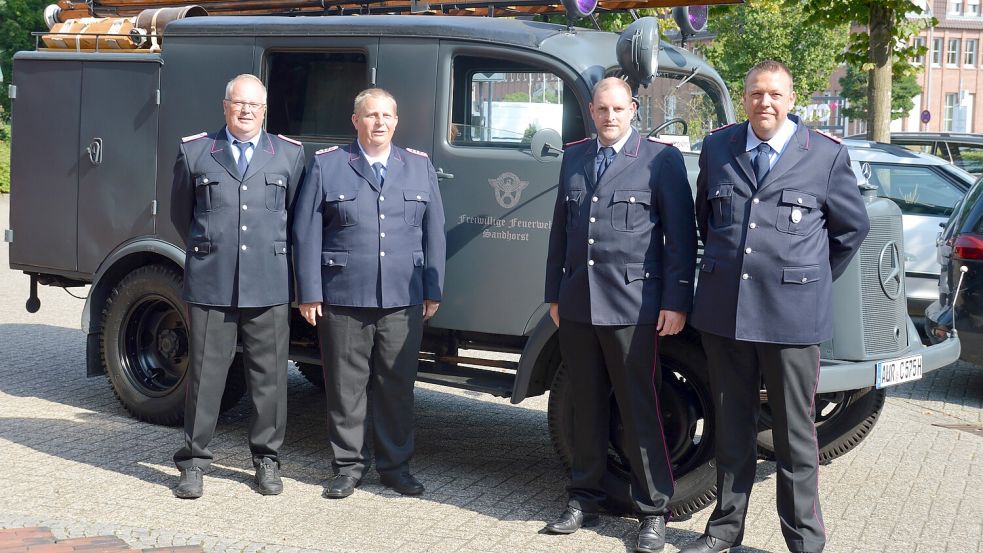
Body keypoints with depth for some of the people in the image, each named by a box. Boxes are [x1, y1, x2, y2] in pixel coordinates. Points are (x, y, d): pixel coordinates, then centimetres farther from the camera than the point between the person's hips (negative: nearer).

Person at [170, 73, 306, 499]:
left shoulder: (289, 154, 8)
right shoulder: (194, 152, 7)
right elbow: (181, 212, 16)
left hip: (269, 285, 1)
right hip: (210, 283, -1)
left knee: (269, 374, 5)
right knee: (205, 372, 3)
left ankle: (266, 459, 17)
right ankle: (193, 460, 12)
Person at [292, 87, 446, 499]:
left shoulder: (420, 167, 11)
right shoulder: (325, 165, 4)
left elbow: (433, 232, 10)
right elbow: (306, 232, 1)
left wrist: (433, 290, 5)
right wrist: (309, 293, -4)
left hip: (403, 300, 2)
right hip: (343, 299, -2)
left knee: (398, 386, 7)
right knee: (345, 387, 5)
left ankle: (395, 465, 19)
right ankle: (348, 465, 17)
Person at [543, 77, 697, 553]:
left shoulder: (661, 158, -2)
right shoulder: (573, 158, 13)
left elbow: (680, 235, -5)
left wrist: (676, 301, -9)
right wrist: (555, 294, 14)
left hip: (632, 304, -5)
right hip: (577, 304, 5)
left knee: (640, 409, 0)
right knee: (586, 406, 12)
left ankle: (653, 512, 9)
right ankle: (584, 499, 23)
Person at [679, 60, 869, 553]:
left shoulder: (826, 155, -1)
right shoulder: (717, 148, 8)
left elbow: (852, 227, 9)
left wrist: (813, 280, 11)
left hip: (792, 314, -3)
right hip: (724, 309, 3)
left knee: (795, 433, 3)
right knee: (731, 428, 13)